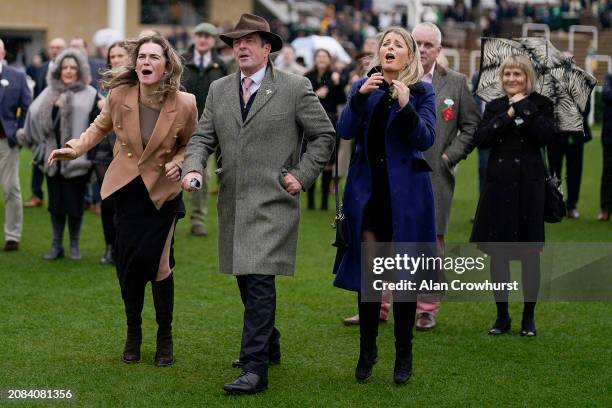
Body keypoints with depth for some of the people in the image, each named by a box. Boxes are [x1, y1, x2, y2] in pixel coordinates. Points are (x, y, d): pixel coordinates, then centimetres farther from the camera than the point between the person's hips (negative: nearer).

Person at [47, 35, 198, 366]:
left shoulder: (184, 104, -16)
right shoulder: (119, 95, -12)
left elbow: (190, 145, 3)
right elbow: (100, 127, 8)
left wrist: (178, 163, -16)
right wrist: (75, 149, -5)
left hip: (161, 192, -2)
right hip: (126, 188, 2)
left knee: (156, 263, -6)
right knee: (126, 264, 5)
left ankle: (165, 337, 15)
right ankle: (133, 333, 27)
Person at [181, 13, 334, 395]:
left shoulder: (295, 88, -3)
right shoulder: (219, 90, 10)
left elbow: (324, 136, 3)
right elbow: (203, 138, 9)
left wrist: (302, 175, -6)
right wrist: (193, 169, -11)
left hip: (273, 202, -6)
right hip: (233, 203, 6)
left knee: (260, 281, -14)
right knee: (246, 279, 16)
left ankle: (255, 369, -12)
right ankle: (268, 345, 36)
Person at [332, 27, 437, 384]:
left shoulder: (423, 92, 1)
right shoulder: (363, 87, 8)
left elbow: (426, 139, -11)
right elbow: (345, 131, -5)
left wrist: (406, 106, -24)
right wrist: (360, 96, -18)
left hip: (405, 193, -2)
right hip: (368, 189, 2)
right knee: (366, 272, 4)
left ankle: (404, 354, 12)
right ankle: (367, 349, 16)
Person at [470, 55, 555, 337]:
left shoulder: (541, 104, 2)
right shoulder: (494, 106, 10)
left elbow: (546, 135, -16)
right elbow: (481, 139, -5)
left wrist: (522, 107, -13)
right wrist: (508, 114, -11)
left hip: (529, 184, -2)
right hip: (498, 183, 3)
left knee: (529, 253, 3)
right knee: (497, 252, 4)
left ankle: (528, 317, 14)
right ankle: (502, 316, 15)